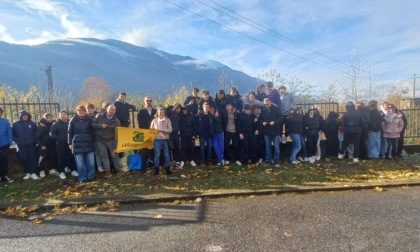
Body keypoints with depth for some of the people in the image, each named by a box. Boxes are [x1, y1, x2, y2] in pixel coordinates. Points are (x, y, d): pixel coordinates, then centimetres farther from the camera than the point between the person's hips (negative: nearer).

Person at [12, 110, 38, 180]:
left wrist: (34, 140, -1)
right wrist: (18, 141, -3)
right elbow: (12, 134, 8)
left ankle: (33, 173, 5)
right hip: (21, 145, 1)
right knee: (24, 159, 4)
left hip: (31, 145, 0)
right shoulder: (15, 124, 2)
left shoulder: (33, 124, 2)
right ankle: (27, 173, 14)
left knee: (32, 158, 2)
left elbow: (36, 133, 11)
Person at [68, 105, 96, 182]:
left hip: (89, 143, 1)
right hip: (77, 144, 0)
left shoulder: (89, 119, 3)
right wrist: (70, 143, 1)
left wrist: (93, 141, 4)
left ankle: (90, 176, 15)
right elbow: (70, 132, 6)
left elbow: (92, 131, 7)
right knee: (80, 162, 2)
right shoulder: (73, 120, 3)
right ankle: (82, 177, 11)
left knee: (90, 161, 3)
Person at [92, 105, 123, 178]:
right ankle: (107, 171, 10)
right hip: (99, 140, 0)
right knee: (104, 155, 3)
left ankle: (118, 169, 17)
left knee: (114, 154, 4)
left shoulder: (116, 120, -8)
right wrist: (100, 125, -24)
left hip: (110, 140, 0)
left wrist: (115, 145, -17)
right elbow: (92, 124, -4)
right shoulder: (99, 116, -7)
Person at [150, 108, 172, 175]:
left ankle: (167, 169, 13)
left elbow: (170, 130, -3)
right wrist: (154, 129, -13)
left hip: (165, 139, 0)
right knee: (157, 154, -1)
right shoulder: (154, 120, 9)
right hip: (157, 139, 0)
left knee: (166, 154, 3)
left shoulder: (167, 120, 6)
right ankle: (156, 169, 8)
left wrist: (162, 130, -13)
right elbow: (151, 129, 9)